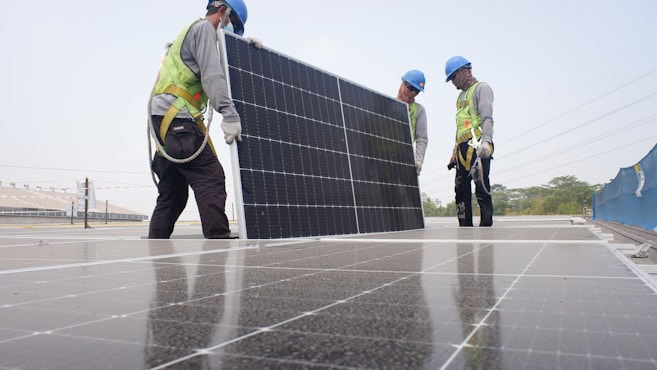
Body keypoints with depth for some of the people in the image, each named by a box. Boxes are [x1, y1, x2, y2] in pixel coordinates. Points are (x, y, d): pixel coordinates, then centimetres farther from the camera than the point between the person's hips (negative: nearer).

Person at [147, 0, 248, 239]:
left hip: (163, 119, 10)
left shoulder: (190, 32, 32)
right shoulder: (204, 28, 1)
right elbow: (212, 76, -14)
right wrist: (230, 115, -24)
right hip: (176, 117, -10)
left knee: (172, 193, 9)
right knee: (211, 177, -17)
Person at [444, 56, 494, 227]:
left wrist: (486, 140, -24)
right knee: (461, 189, 4)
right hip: (463, 148, 8)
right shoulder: (461, 95, 27)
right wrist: (455, 151, 19)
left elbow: (487, 117, -11)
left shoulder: (481, 88, 3)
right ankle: (465, 227, 8)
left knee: (482, 187, -12)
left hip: (477, 147, -8)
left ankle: (486, 224, -9)